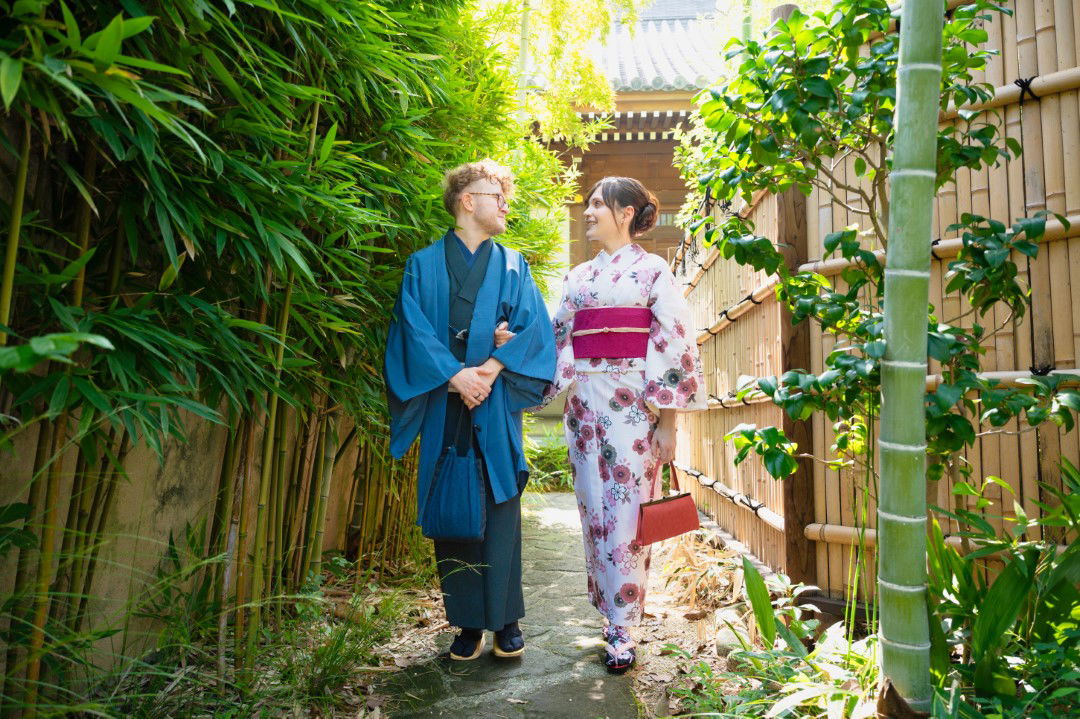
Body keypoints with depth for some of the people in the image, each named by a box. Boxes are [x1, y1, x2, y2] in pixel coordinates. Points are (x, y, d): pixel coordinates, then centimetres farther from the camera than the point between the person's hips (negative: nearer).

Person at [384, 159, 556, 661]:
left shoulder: (512, 266, 14)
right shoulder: (424, 264, 9)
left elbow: (533, 327, 2)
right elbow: (414, 327, -3)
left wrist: (492, 369, -13)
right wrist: (455, 375, -16)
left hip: (497, 402, 1)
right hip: (444, 402, 0)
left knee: (500, 507, 1)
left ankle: (506, 619, 14)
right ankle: (468, 623, 16)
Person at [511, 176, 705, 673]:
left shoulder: (652, 270, 1)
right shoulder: (578, 277, 16)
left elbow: (673, 346, -5)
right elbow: (557, 339, 13)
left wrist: (667, 421, -9)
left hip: (633, 404, -5)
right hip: (585, 403, 5)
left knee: (626, 513, -3)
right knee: (594, 512, 8)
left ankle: (622, 629, 9)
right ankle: (612, 613, 23)